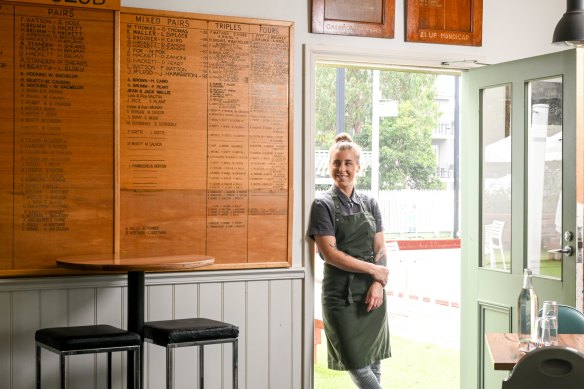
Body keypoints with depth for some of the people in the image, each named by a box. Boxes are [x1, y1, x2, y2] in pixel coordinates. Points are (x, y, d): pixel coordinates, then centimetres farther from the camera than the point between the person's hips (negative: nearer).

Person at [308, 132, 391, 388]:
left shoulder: (370, 204, 11)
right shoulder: (323, 205, -4)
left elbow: (380, 249, 9)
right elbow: (330, 253, -12)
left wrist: (378, 284, -8)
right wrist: (374, 270, -11)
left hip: (372, 293, 4)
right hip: (341, 294, -4)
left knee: (374, 364, 7)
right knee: (356, 364, -6)